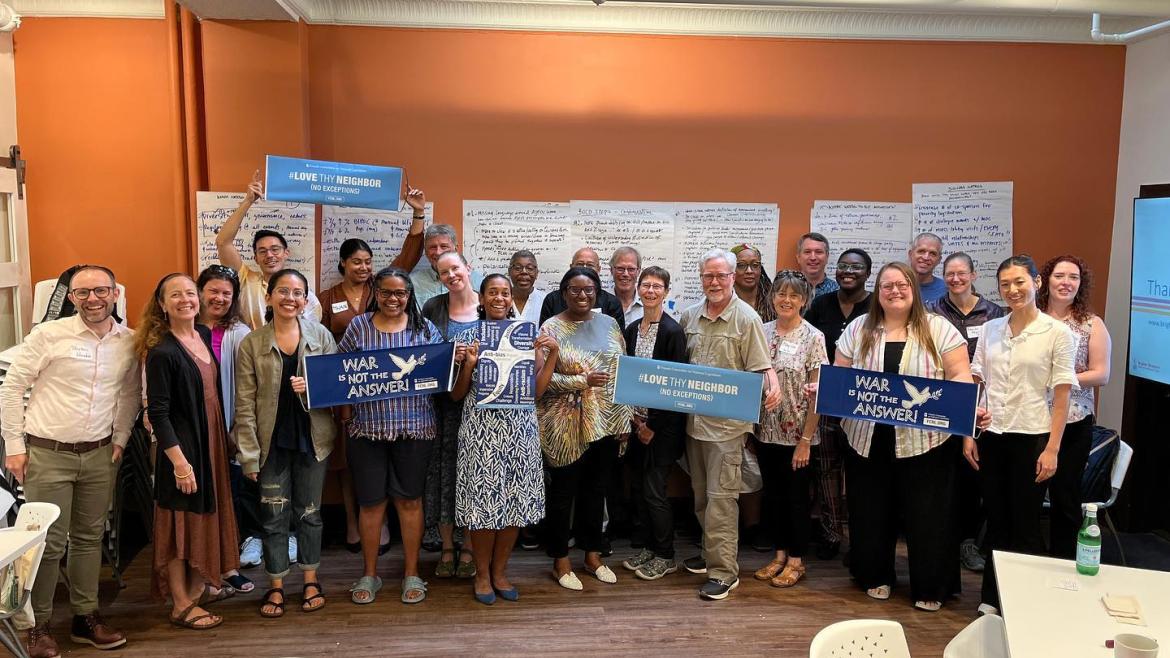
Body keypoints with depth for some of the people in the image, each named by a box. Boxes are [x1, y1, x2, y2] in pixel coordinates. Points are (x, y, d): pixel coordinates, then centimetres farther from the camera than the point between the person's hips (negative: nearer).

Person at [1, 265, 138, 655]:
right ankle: (37, 626, 17)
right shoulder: (49, 335, -11)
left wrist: (120, 439, 7)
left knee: (90, 537, 13)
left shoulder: (129, 341, 1)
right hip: (47, 454, -4)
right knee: (49, 543, 1)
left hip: (99, 455, 4)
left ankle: (86, 617, 26)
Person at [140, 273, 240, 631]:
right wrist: (179, 461, -20)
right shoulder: (161, 352, -17)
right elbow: (157, 413, -18)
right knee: (181, 520, 3)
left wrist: (222, 439, 14)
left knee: (206, 513, 17)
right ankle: (181, 604, 15)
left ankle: (199, 584, 34)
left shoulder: (204, 335, 5)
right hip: (182, 445, -8)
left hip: (211, 440, 8)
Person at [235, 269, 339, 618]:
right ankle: (276, 587, 23)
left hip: (312, 438, 1)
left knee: (309, 511, 12)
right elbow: (245, 404, -4)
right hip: (273, 441, -1)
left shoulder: (321, 335, -2)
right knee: (274, 515, 7)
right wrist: (249, 453, -7)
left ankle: (311, 580, 28)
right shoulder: (252, 343, -4)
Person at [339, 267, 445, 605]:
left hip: (414, 428, 0)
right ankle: (369, 574, 24)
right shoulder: (358, 327, 3)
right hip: (368, 428, 0)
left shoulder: (424, 328, 4)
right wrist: (345, 411, -6)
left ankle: (411, 573, 23)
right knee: (371, 501, 8)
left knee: (410, 500, 9)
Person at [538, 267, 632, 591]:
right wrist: (583, 381, -22)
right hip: (566, 425, -4)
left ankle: (593, 555, 29)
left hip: (606, 420, 5)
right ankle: (561, 561, 20)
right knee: (563, 491, 6)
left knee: (595, 488, 15)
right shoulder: (551, 328, -6)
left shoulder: (609, 323, 8)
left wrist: (628, 412, 3)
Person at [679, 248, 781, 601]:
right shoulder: (690, 316, 8)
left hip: (727, 422, -6)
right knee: (701, 495, 16)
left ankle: (724, 571, 3)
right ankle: (711, 552, 33)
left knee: (720, 496, -5)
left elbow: (762, 366, -11)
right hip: (693, 418, 6)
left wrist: (773, 388, -30)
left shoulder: (746, 318, -8)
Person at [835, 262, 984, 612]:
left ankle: (930, 588, 20)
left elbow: (959, 376, -3)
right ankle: (875, 577, 30)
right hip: (868, 440, 2)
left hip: (923, 441, -2)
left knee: (926, 516, 5)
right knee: (871, 513, 12)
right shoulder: (858, 330, 7)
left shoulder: (938, 329, 1)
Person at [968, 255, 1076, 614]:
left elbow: (1061, 396, -6)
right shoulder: (990, 329, 6)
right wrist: (968, 433, 3)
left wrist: (1052, 449, -10)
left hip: (1031, 438, -3)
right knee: (996, 521, 12)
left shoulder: (1058, 333, -5)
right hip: (991, 436, 3)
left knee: (1025, 524, 6)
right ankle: (991, 598, 23)